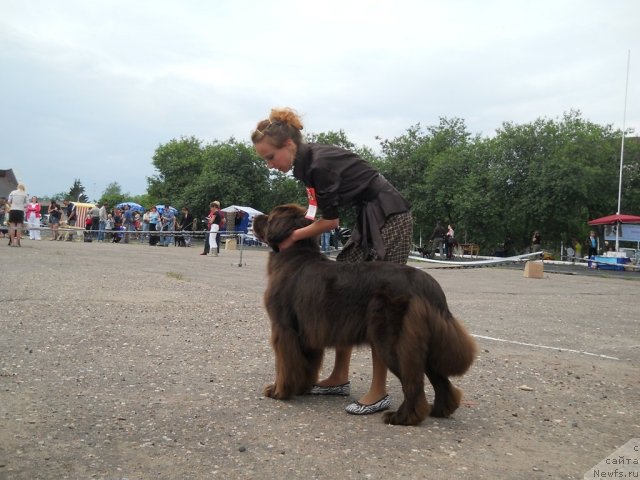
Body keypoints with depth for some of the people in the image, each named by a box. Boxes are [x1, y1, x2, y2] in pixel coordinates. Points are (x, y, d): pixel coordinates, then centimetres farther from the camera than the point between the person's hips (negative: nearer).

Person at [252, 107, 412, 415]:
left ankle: (379, 392, -3)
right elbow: (327, 215, 12)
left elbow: (330, 221, -15)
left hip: (390, 221, -10)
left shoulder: (320, 164, -22)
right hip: (369, 222, 10)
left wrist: (292, 237, -5)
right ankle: (340, 378, 15)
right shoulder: (308, 161, 6)